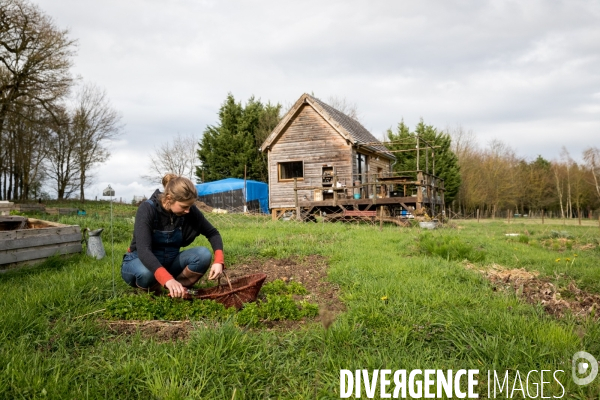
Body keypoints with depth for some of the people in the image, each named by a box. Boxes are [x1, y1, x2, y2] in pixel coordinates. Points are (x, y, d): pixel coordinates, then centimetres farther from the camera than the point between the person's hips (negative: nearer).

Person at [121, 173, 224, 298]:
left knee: (203, 254, -24)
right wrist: (167, 279, -53)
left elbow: (212, 233, -4)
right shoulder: (147, 209, -27)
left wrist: (219, 261, -24)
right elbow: (143, 250, -38)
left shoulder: (189, 210, -14)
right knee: (146, 273, -39)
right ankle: (151, 290, -6)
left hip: (168, 262, 4)